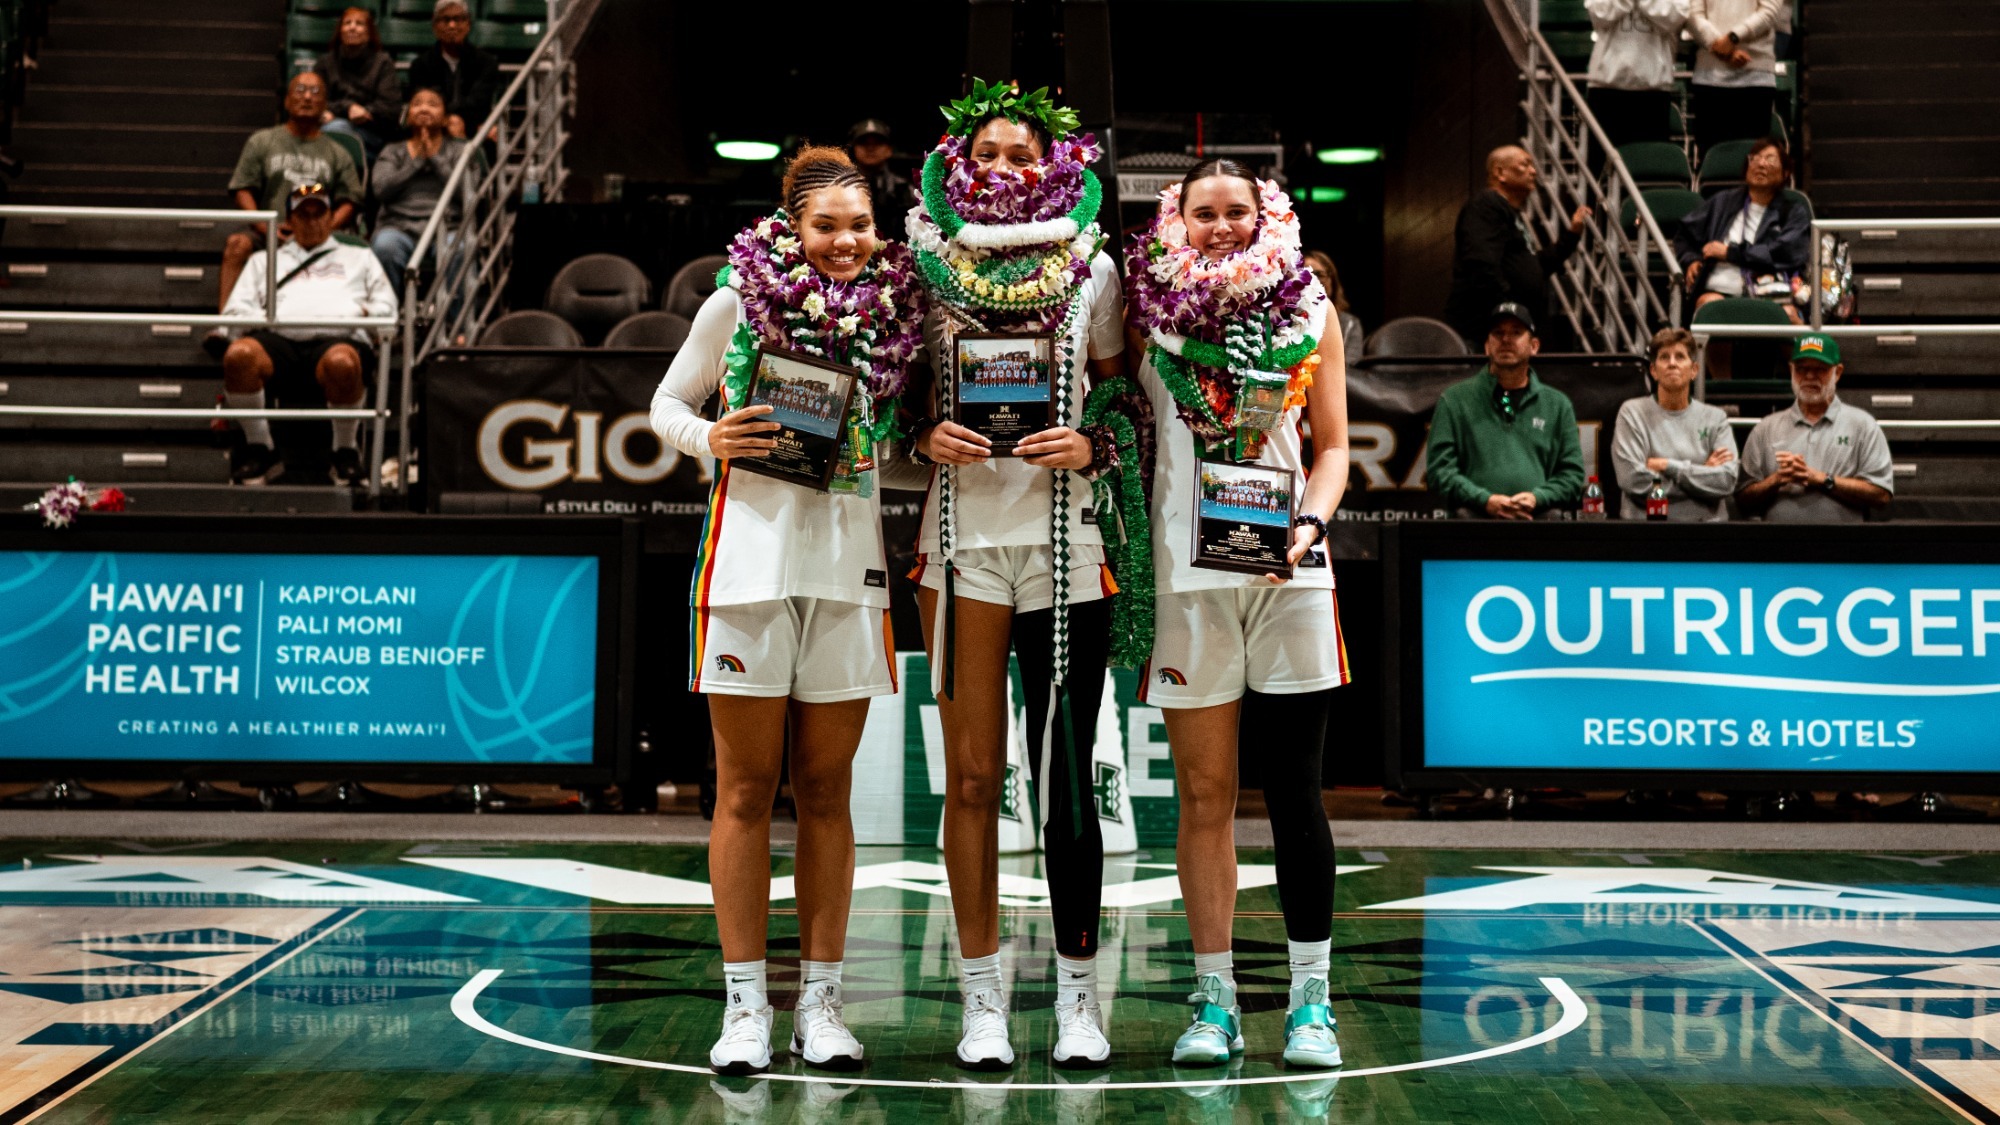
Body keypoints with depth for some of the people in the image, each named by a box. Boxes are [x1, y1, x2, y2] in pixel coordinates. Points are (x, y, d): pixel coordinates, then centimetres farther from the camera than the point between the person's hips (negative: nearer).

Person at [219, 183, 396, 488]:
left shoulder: (359, 257, 38)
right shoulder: (264, 259, 38)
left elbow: (386, 306, 25)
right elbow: (236, 308, 25)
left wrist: (364, 312, 2)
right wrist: (260, 318, 2)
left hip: (340, 337, -1)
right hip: (278, 336, 2)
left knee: (342, 363, -43)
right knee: (238, 354, -37)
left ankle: (346, 452, -21)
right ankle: (260, 450, -19)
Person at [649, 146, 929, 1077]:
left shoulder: (897, 316, 6)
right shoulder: (739, 301, 1)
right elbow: (668, 404, 9)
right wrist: (713, 438, -10)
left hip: (851, 552, 2)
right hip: (751, 539, -2)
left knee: (825, 787, 7)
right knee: (746, 787, 2)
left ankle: (821, 1001, 15)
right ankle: (745, 1004, 9)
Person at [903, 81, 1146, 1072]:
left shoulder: (1092, 269, 5)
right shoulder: (930, 266, 6)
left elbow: (1122, 399, 12)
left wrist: (1092, 447, -8)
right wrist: (927, 436, -7)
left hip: (1064, 539, 0)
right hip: (963, 538, 1)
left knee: (1065, 776, 1)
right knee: (972, 776, 2)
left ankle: (1077, 993, 14)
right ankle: (982, 998, 12)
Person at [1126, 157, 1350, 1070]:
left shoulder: (1308, 308, 8)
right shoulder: (1148, 309, 6)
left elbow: (1331, 444, 10)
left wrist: (1309, 524, -7)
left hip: (1285, 571, 0)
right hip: (1185, 572, 0)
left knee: (1292, 790, 0)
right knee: (1204, 796, 2)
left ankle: (1310, 998, 7)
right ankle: (1215, 1000, 10)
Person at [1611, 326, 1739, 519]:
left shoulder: (1715, 417, 12)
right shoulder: (1632, 413, 5)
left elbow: (1726, 482, -2)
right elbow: (1635, 482, -8)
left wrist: (1667, 466, -7)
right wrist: (1700, 473, -2)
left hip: (1706, 521, 2)